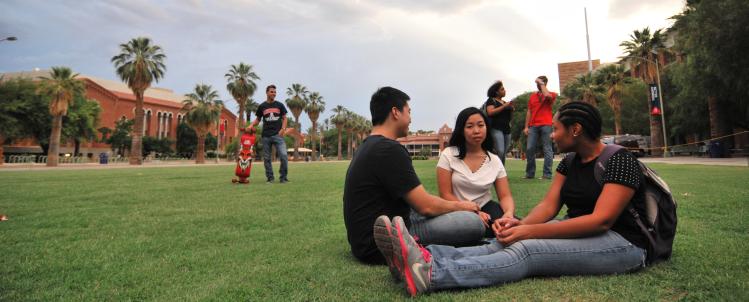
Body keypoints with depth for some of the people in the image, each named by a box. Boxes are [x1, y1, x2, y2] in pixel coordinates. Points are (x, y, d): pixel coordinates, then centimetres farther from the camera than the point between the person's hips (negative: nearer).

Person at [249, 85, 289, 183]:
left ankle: (283, 177, -1)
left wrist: (283, 129, -6)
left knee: (284, 155, -14)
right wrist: (251, 125, -3)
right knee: (266, 158, 5)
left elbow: (284, 118, 10)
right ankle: (270, 178, 16)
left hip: (277, 135, -1)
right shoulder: (262, 106, 9)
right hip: (266, 136, 2)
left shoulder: (279, 105, 8)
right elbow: (258, 119, 15)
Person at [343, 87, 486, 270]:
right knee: (474, 222, -14)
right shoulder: (390, 149, -20)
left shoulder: (368, 146, 12)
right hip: (380, 244, -10)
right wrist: (460, 205, 1)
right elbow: (426, 206, -18)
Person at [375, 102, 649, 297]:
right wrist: (521, 224, -22)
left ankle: (430, 274, -47)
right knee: (505, 243, -19)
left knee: (526, 251, -31)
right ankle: (428, 257, -36)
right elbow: (548, 205, 1)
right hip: (581, 232, 7)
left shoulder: (620, 161, -14)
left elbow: (601, 220, -25)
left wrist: (531, 232, -30)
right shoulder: (570, 162, 10)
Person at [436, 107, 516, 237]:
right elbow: (446, 194, -10)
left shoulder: (495, 161, 2)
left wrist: (509, 213, -28)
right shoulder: (448, 155, -6)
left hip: (486, 208, 3)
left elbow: (505, 196, -3)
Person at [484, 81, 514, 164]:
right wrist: (504, 106, -12)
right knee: (500, 151, -21)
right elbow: (490, 112, -14)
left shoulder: (505, 102, 22)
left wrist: (511, 110, 4)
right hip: (496, 129, -7)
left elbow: (509, 118, 23)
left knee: (504, 154, 3)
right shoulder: (491, 100, 4)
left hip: (506, 129, 7)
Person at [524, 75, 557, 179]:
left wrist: (542, 84, -4)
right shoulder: (532, 96, 18)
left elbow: (547, 95, -19)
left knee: (547, 149, -3)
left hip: (546, 125, -4)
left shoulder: (551, 94, 7)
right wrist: (526, 127, 8)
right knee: (530, 149, -1)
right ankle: (530, 173, 5)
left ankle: (547, 174, -3)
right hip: (533, 126, 4)